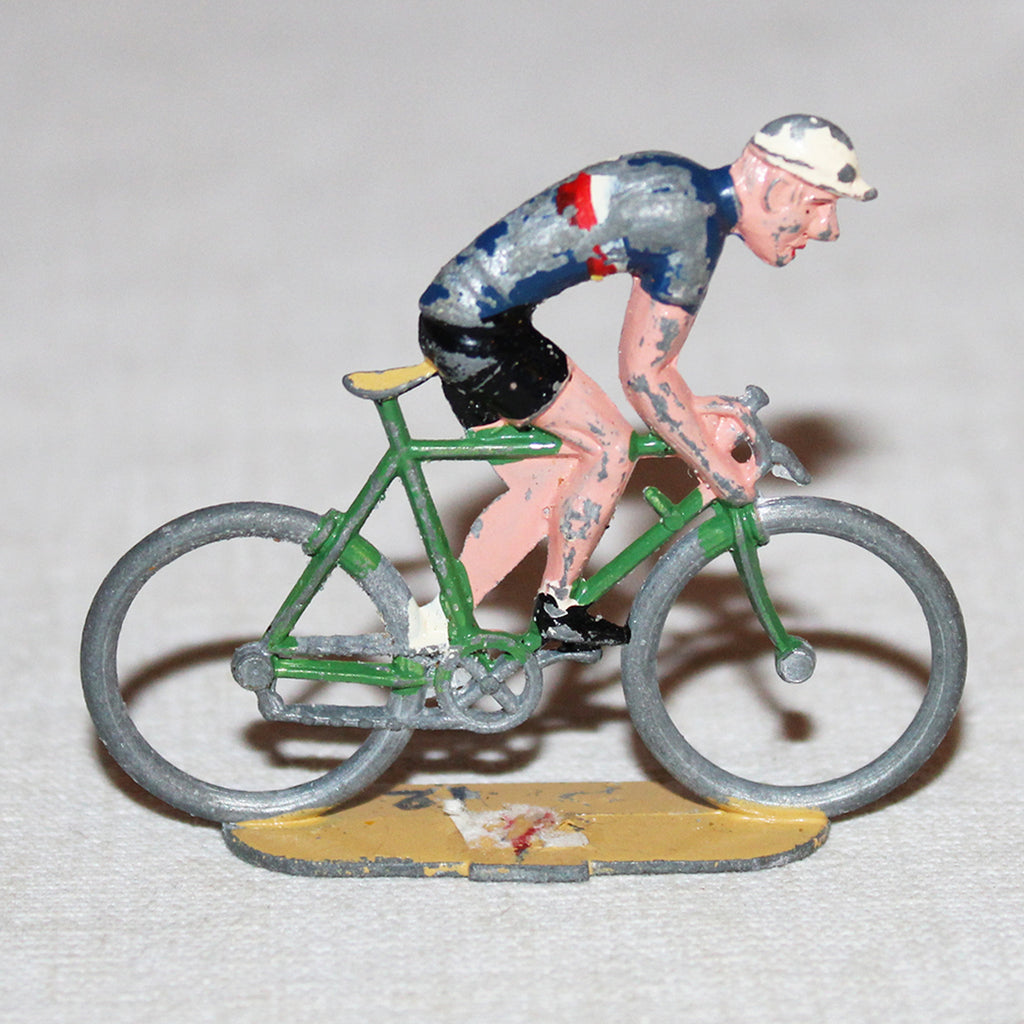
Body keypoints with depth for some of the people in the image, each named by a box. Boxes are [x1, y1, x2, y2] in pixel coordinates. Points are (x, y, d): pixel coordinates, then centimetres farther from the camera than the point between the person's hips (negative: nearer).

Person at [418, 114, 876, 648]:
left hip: (449, 308, 10)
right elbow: (640, 375, -15)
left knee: (541, 484, 15)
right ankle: (556, 609, 12)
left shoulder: (680, 185, 11)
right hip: (475, 330, -10)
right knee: (610, 445, -2)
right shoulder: (694, 228, -19)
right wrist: (720, 472, -7)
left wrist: (688, 407, 19)